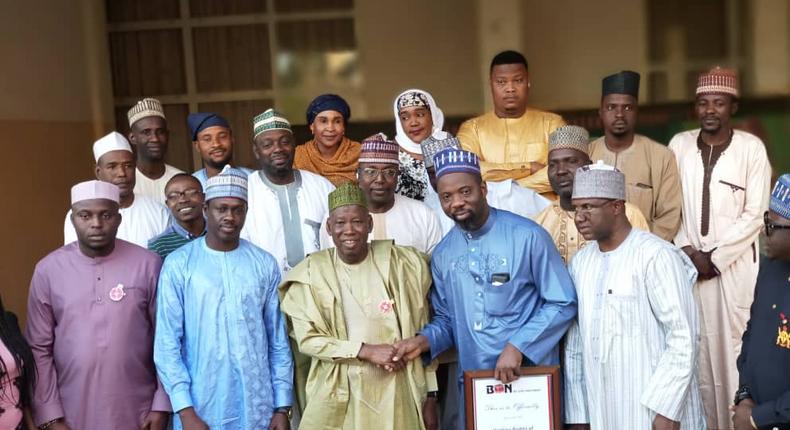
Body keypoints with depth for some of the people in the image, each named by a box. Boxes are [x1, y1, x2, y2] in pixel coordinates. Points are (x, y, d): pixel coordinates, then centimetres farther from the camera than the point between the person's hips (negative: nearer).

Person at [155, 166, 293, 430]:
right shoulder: (178, 265, -5)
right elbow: (167, 342, -6)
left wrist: (283, 406, 1)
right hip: (200, 408, -2)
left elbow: (279, 341, 4)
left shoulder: (264, 264, 2)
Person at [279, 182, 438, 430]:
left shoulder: (403, 265, -2)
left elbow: (421, 334, 2)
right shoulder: (311, 273, -3)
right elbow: (307, 339, -6)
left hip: (396, 393, 1)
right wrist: (366, 350, -16)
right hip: (337, 396, 0)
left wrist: (430, 396, 2)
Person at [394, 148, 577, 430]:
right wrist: (423, 341, -8)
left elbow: (562, 304, -9)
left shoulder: (527, 236, -11)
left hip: (530, 376, -4)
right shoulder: (442, 254, 6)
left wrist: (517, 346, -17)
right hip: (472, 382, 4)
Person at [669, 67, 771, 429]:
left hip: (735, 263, -2)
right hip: (689, 263, 2)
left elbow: (755, 215, -6)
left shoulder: (752, 148, -4)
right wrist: (686, 251, -6)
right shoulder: (680, 144, 3)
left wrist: (714, 257, -9)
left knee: (734, 348, -2)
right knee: (695, 349, 4)